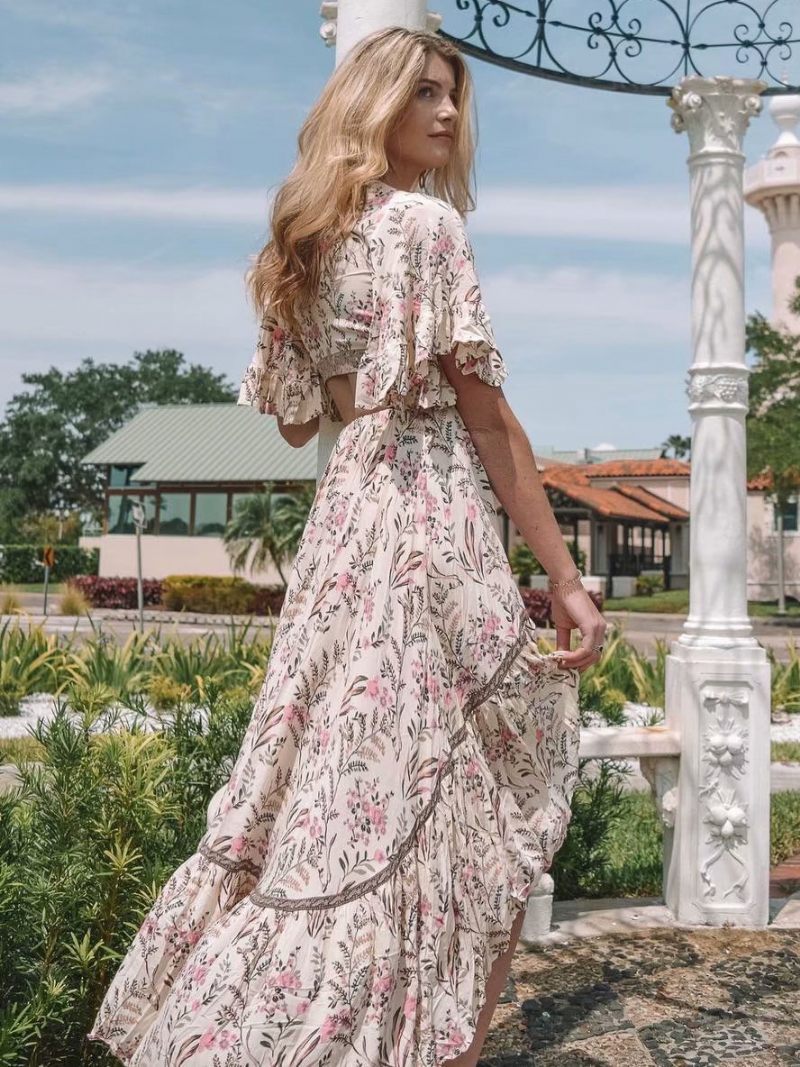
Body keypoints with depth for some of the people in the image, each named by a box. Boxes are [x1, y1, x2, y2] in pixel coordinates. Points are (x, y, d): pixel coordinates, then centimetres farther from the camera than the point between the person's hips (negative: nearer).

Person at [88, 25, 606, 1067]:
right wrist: (566, 576, -9)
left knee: (332, 791, 13)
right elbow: (485, 413, -11)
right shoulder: (428, 220, -5)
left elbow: (298, 416, 20)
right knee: (423, 807, -1)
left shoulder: (313, 240, 18)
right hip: (430, 515, -8)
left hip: (345, 518, 8)